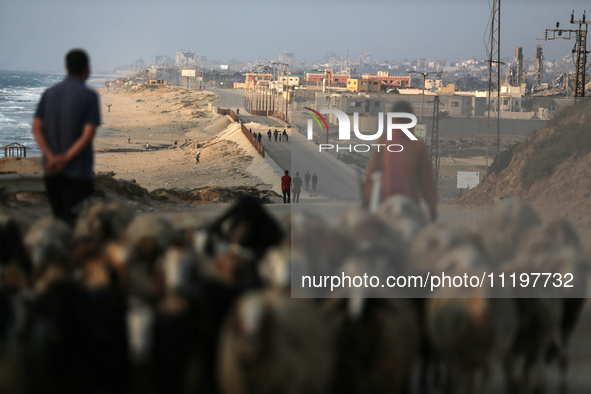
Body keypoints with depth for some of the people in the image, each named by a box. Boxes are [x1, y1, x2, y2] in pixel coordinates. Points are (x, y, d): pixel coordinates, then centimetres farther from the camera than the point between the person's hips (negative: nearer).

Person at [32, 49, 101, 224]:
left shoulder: (49, 93, 8)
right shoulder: (89, 96, -6)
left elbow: (37, 128, 0)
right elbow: (88, 134, -15)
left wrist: (51, 157, -10)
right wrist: (65, 159, -14)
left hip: (51, 170, 5)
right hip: (77, 170, -5)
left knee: (58, 219, 13)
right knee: (72, 219, -4)